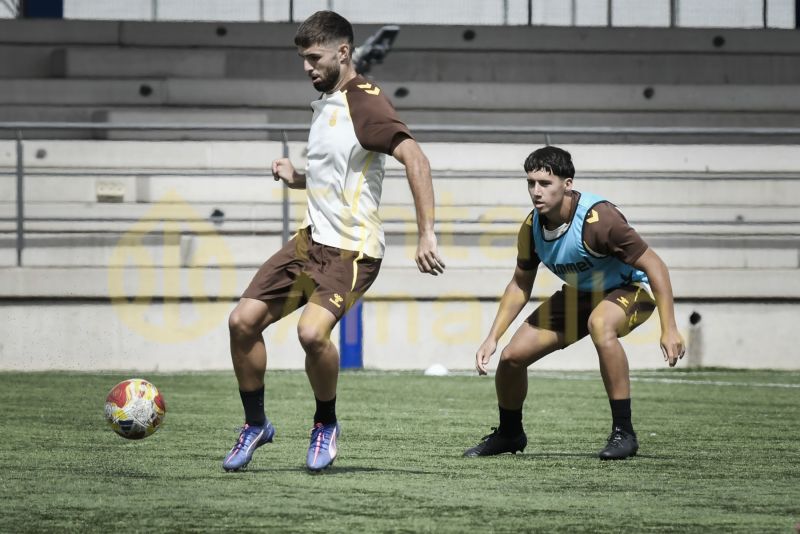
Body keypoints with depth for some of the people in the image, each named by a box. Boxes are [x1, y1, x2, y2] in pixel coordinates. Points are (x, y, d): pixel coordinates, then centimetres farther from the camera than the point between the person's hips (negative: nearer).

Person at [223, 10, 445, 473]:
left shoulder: (365, 102, -14)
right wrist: (296, 178, 7)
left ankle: (326, 423, -1)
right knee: (243, 321, -1)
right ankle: (256, 424, 17)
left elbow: (415, 158, -24)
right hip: (311, 241, 9)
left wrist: (427, 234, -31)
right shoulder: (324, 104, 15)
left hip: (352, 251, -9)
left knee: (312, 331, -28)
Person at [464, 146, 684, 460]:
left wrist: (669, 330, -33)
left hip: (629, 290, -6)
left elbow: (654, 266, -28)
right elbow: (520, 285, 5)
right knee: (512, 356, -3)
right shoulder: (532, 227, -12)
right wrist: (492, 338, -1)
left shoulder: (598, 219, -32)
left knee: (599, 324, -41)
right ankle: (509, 434, 28)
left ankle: (623, 433, -32)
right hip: (578, 294, 7)